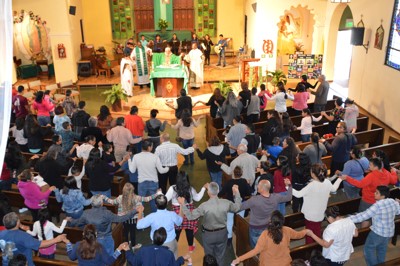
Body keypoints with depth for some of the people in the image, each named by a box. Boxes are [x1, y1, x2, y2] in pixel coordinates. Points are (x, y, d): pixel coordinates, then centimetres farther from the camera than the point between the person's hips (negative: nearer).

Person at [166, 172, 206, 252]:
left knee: (176, 230, 13)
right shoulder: (190, 189, -7)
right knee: (189, 229, 16)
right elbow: (198, 198, 7)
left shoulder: (173, 188, -16)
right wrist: (204, 188, 15)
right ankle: (191, 247, 30)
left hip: (178, 212, -2)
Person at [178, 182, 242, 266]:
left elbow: (190, 216, -21)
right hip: (222, 233, 2)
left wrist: (182, 204, -12)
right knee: (220, 257, 22)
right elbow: (237, 207, 0)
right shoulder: (226, 203, -19)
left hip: (208, 234, -2)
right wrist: (237, 193, 9)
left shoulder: (204, 206, -28)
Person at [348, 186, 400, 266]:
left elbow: (363, 216, -29)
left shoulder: (378, 205, -28)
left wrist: (348, 219, -27)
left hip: (378, 232, -7)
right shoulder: (393, 202, -7)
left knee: (369, 248, 12)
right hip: (390, 232, 8)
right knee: (382, 249, 27)